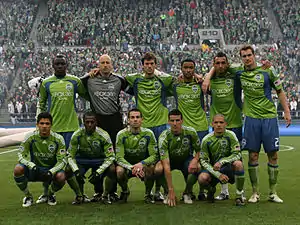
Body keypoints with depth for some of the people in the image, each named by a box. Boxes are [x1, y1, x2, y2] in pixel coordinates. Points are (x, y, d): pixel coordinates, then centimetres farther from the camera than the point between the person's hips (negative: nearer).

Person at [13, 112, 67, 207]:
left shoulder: (58, 139, -11)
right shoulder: (30, 137, -11)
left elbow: (62, 160, -11)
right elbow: (21, 155, -10)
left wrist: (51, 172, -29)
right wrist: (32, 166, -29)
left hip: (51, 170, 0)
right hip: (34, 169, 1)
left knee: (61, 177, -33)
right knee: (18, 169, -29)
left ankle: (49, 194, 5)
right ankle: (28, 196, -2)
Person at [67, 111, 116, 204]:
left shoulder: (103, 135, -21)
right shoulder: (77, 135, -16)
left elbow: (110, 157, -20)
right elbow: (71, 156, -10)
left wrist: (98, 172, -32)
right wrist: (76, 171, -29)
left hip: (99, 160, -2)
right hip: (82, 159, 2)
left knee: (112, 169, -30)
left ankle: (105, 195, -6)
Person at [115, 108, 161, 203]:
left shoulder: (148, 133, -11)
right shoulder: (121, 135, -12)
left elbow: (154, 156, -12)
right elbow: (119, 157, -17)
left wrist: (142, 164, -32)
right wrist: (132, 167, -35)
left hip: (144, 164, 0)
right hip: (127, 164, 0)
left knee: (157, 169, -33)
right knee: (119, 171, -34)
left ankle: (148, 194, -3)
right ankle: (125, 191, 2)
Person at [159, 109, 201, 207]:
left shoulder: (190, 132, -22)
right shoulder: (164, 137, -29)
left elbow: (198, 150, -5)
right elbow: (166, 164, -36)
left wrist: (195, 160, -31)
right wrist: (171, 190, -41)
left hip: (186, 159, 1)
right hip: (171, 160, -1)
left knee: (196, 167, -31)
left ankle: (187, 193, -3)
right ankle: (168, 193, -5)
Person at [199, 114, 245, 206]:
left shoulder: (230, 135, -7)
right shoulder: (206, 140, -6)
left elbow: (237, 155, -12)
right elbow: (203, 161, -6)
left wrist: (221, 161, -27)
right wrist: (218, 175, -18)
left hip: (229, 167, 0)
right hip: (214, 170, 1)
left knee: (238, 163, -33)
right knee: (202, 178, -30)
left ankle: (239, 196, -15)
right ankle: (211, 189, 9)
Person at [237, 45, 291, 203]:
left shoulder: (267, 71, 1)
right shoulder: (239, 73, 4)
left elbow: (280, 91, 8)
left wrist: (287, 112, 2)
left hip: (269, 117, 0)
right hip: (252, 119, 1)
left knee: (273, 155, 2)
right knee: (253, 156, 1)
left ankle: (273, 193, 13)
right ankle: (255, 193, 11)